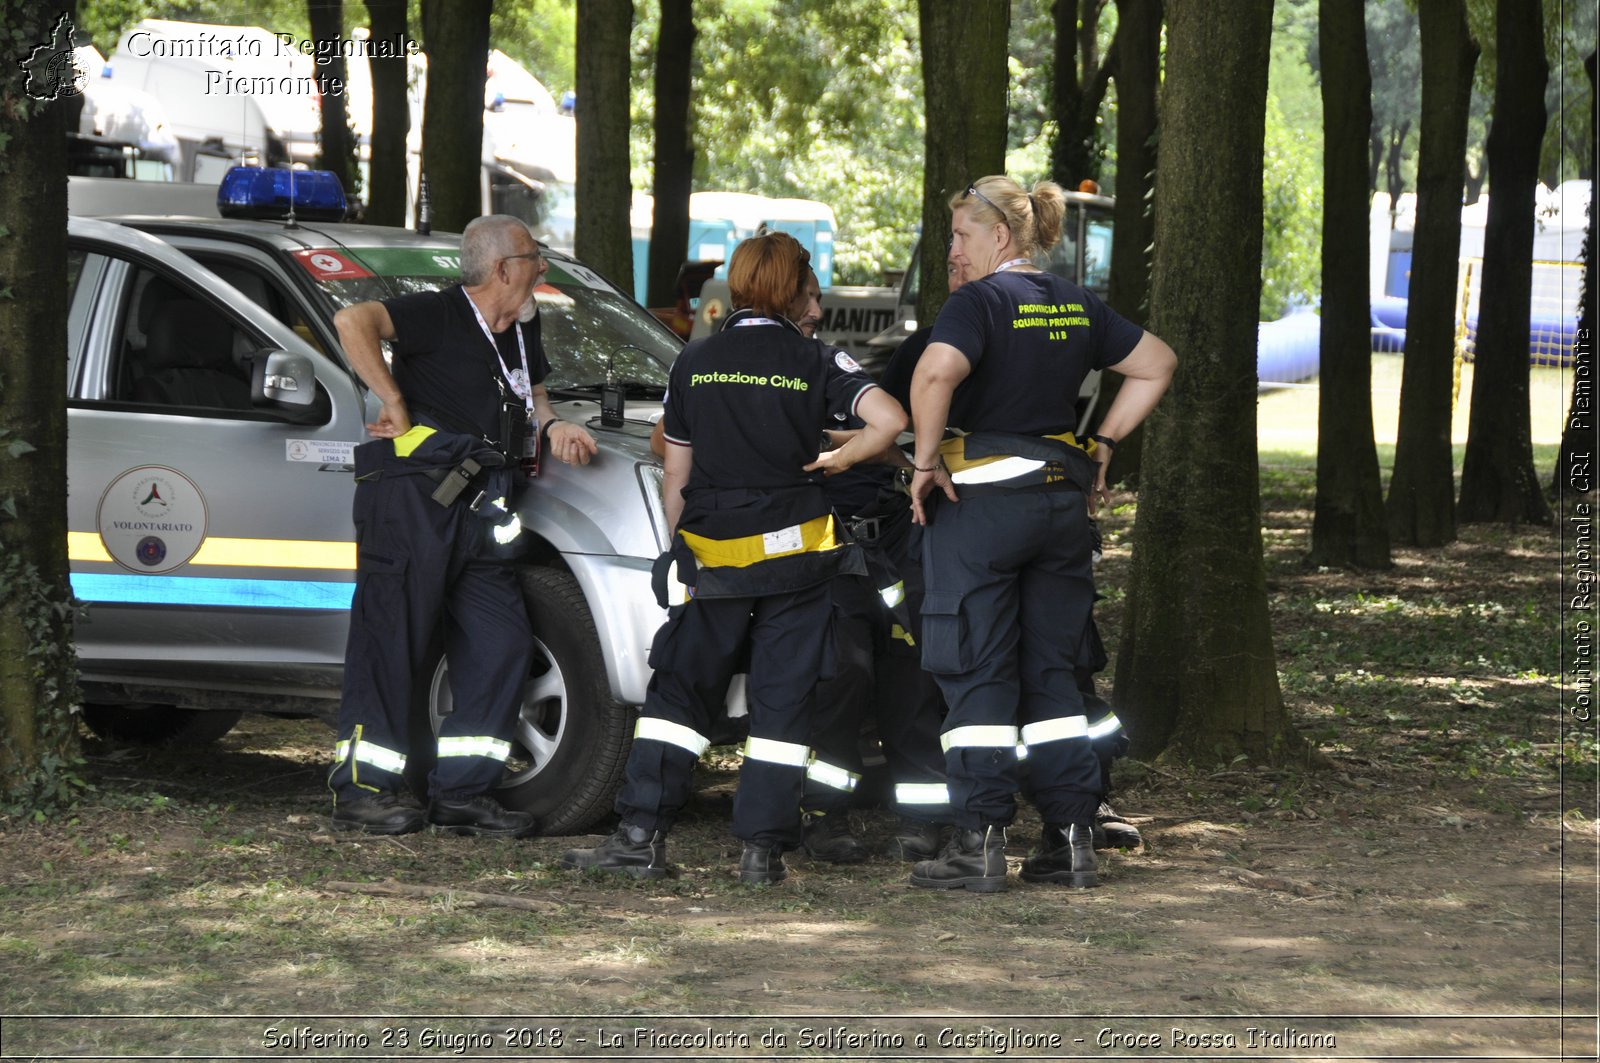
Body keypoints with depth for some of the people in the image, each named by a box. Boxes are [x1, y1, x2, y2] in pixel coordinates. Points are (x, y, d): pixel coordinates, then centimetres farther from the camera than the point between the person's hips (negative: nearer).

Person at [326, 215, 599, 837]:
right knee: (392, 639, -6)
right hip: (411, 499, -8)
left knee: (501, 640, 3)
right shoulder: (440, 316, -10)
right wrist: (396, 404, -19)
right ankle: (361, 791, -1)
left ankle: (462, 791, 9)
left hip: (476, 508, 9)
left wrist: (551, 425, 11)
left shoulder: (522, 329, 16)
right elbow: (353, 321, -23)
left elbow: (530, 390, 34)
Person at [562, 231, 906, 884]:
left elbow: (675, 479, 7)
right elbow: (890, 420, -16)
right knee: (783, 701, 4)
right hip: (795, 553, -1)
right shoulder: (814, 364, -2)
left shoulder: (695, 363, 4)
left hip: (711, 557, 1)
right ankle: (762, 849, 1)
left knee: (678, 692, 6)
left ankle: (641, 835, -2)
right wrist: (841, 459, 1)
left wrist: (682, 544, 20)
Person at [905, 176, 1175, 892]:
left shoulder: (981, 301, -11)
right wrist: (1103, 445, 18)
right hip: (1064, 497, 6)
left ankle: (980, 844, -2)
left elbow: (935, 374, -29)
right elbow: (1156, 365, 21)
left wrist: (926, 461, -17)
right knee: (1051, 672, 12)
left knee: (977, 675, -1)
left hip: (983, 496, -6)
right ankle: (1072, 839, 9)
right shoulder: (1077, 307, 10)